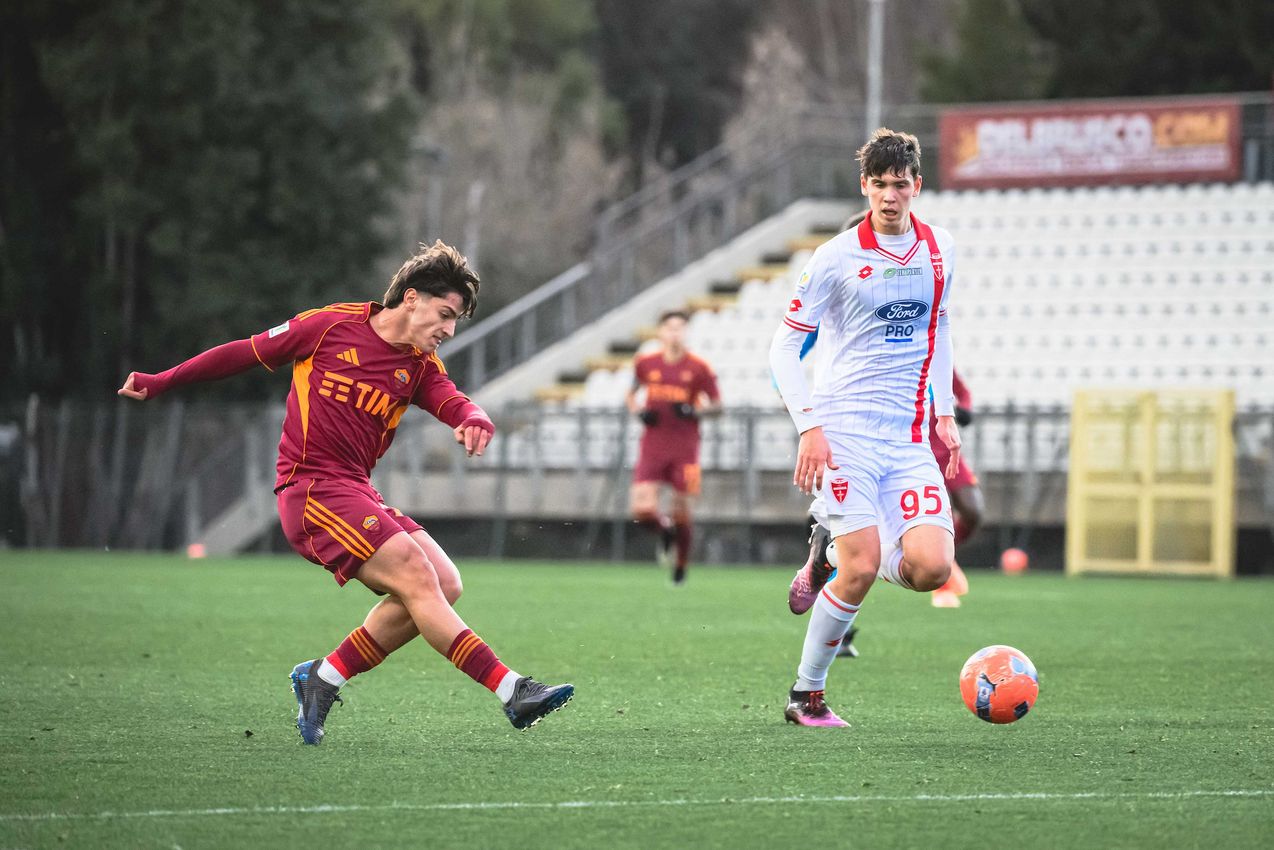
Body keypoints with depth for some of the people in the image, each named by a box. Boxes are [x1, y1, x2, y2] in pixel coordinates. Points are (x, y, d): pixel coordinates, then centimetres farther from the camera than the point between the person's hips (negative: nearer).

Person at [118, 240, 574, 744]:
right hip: (313, 490, -7)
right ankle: (511, 691, -26)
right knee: (417, 577, -20)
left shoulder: (421, 366, 11)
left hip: (357, 495, 7)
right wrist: (160, 383, 14)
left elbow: (453, 403, -7)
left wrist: (474, 420, -33)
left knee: (444, 584, -7)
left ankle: (324, 677, 2)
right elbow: (247, 353, 6)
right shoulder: (332, 327, -4)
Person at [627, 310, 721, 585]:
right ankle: (664, 530, 23)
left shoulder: (699, 368, -3)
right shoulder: (645, 364, 2)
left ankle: (681, 566, 26)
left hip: (685, 449, -1)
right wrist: (639, 411, -3)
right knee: (642, 510, -13)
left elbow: (717, 405, 4)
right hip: (652, 446, 1)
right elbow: (632, 395, 18)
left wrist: (694, 411, -15)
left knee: (683, 513, 1)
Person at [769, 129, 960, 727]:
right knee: (863, 569, -15)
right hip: (845, 431, -4)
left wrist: (945, 415, 16)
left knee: (931, 568, -13)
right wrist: (809, 427, -13)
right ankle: (806, 695, 4)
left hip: (910, 437, 4)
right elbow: (783, 347, -3)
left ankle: (829, 559, 18)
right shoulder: (837, 258, -5)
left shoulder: (939, 251, 9)